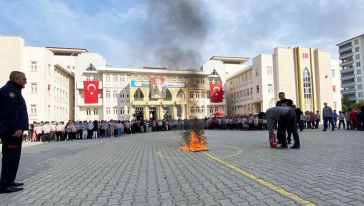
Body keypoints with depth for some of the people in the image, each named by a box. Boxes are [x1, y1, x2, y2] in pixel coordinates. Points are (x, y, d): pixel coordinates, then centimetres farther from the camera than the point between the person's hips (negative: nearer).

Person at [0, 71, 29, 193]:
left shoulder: (14, 91, 20)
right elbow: (10, 111, -22)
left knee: (12, 157, 15)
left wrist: (18, 128, 20)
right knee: (11, 157, -7)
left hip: (12, 130, 11)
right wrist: (17, 128, -24)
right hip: (12, 130, -11)